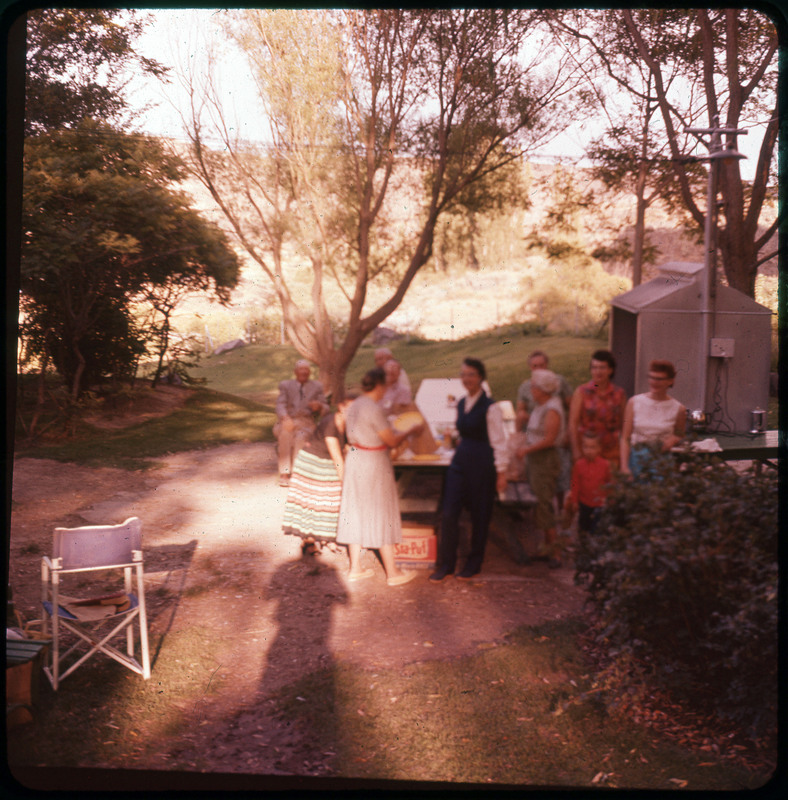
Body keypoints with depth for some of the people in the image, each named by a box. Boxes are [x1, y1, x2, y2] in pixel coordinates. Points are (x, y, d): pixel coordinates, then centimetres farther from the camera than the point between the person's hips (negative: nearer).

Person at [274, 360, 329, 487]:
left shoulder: (317, 386, 18)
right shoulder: (285, 385, 17)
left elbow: (325, 409, 11)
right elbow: (280, 405, 0)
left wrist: (319, 406, -14)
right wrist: (286, 418, -21)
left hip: (306, 422, 0)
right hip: (286, 421, 0)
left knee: (301, 437, -35)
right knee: (285, 434, -35)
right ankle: (284, 473, -37)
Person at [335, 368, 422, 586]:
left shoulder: (354, 406, 5)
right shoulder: (374, 409, -21)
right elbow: (393, 441, -16)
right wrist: (411, 430, 1)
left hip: (355, 461, 8)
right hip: (374, 464, -8)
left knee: (356, 513, 14)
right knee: (382, 517, 2)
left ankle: (355, 568, 22)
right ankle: (392, 572, 13)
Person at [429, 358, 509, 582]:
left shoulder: (489, 407, -11)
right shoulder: (462, 404, 10)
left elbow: (498, 441, -10)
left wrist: (501, 472, -10)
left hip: (482, 465, -6)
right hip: (460, 462, 6)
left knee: (479, 515, 7)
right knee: (449, 514, -1)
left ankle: (474, 563, 23)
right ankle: (445, 564, 10)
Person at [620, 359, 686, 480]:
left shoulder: (678, 409, 3)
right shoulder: (634, 402, 3)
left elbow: (680, 437, 18)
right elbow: (625, 438, 3)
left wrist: (674, 440, -6)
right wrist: (624, 467, -6)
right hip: (636, 460, 0)